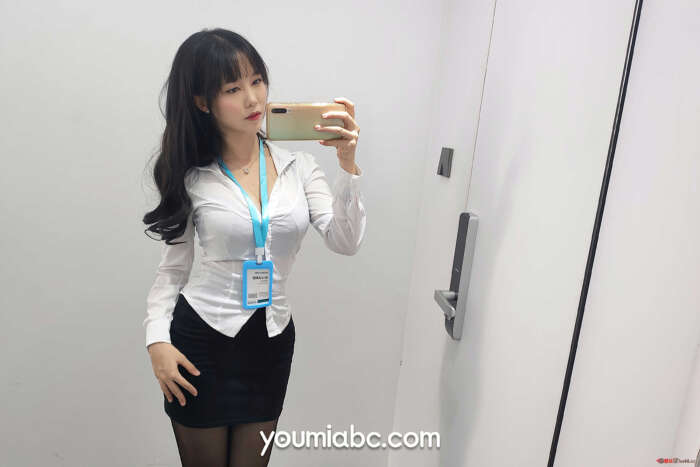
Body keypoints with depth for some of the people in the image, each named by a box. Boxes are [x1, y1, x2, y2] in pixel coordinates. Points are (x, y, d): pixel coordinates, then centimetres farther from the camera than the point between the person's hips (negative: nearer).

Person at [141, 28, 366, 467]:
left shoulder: (300, 165, -4)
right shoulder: (191, 176, -7)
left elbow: (346, 242, -13)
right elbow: (172, 268, 0)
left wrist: (348, 165, -24)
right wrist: (157, 340, -12)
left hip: (272, 340, 2)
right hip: (201, 338, -1)